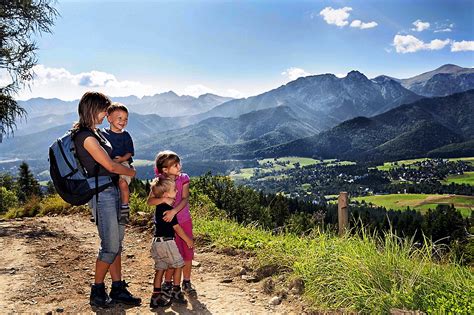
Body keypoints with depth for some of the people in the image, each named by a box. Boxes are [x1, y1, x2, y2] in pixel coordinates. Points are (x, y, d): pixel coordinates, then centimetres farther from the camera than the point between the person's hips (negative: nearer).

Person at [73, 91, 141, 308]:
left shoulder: (95, 132, 13)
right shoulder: (86, 136, -17)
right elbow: (110, 166, -14)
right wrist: (131, 172, 1)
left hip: (112, 191, 9)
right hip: (101, 194, -9)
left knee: (116, 243, 12)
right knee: (110, 246, -2)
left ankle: (118, 289, 21)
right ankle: (97, 292, 15)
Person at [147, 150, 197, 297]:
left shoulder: (183, 178, -7)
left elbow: (185, 199, -14)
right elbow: (149, 201, -17)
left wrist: (174, 211, -29)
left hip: (184, 220, 2)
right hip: (168, 222, -2)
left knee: (188, 253, 7)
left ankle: (186, 283, 24)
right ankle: (167, 283, 25)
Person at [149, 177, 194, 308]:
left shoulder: (159, 206, 7)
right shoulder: (168, 209, -17)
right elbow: (177, 228, -12)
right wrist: (188, 240, -1)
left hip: (156, 241, 8)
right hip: (166, 241, -8)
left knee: (160, 268, 13)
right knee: (178, 265, 9)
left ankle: (156, 295, 14)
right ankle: (176, 292, 17)